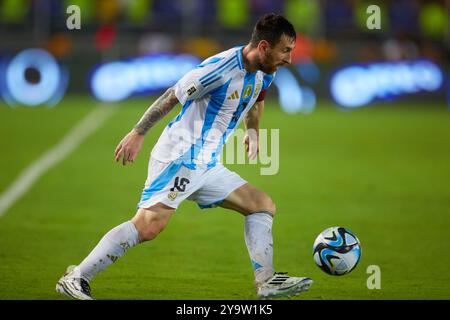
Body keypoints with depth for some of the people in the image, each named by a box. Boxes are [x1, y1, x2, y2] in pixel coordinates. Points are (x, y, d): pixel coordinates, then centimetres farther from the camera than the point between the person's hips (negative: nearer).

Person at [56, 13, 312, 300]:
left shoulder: (264, 73, 8)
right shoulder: (220, 68, -19)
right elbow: (171, 97, -13)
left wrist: (253, 132, 33)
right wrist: (138, 133, -10)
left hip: (207, 165, 10)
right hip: (181, 156, -10)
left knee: (264, 206, 7)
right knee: (149, 225, -22)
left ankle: (266, 282, 3)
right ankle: (76, 279, -20)